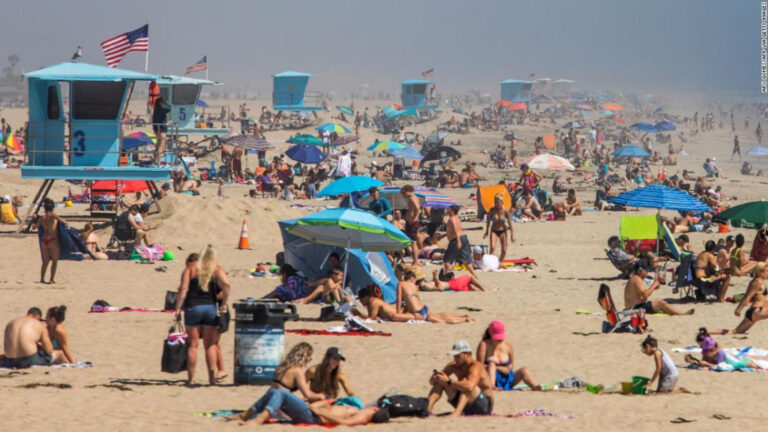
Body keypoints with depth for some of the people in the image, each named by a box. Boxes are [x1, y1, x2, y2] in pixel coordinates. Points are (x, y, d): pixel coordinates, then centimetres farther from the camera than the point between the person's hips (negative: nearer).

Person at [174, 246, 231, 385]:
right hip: (210, 307, 1)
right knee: (210, 345, 9)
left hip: (193, 307, -1)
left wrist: (178, 308, -5)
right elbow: (226, 284, -13)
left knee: (193, 345, 5)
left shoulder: (190, 270, 1)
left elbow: (183, 289, -7)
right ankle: (212, 376, 3)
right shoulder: (217, 270, 3)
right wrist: (223, 303, -3)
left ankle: (191, 378, 4)